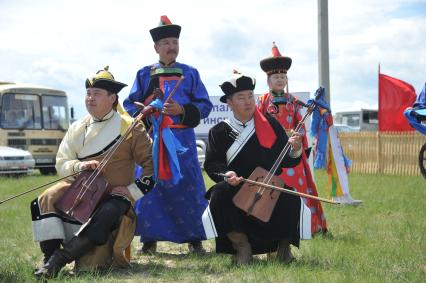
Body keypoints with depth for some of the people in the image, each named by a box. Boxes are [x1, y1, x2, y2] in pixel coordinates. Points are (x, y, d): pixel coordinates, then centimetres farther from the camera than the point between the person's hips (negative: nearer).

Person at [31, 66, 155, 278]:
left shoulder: (130, 128, -2)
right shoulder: (77, 129, 11)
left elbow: (152, 165, -3)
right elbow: (61, 163, 5)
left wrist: (132, 191, -14)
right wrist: (80, 166, -17)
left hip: (114, 197, -4)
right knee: (45, 201, -24)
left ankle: (59, 258, -28)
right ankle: (49, 256, -23)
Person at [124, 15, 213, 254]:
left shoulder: (190, 73, 11)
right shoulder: (144, 74, 13)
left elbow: (205, 105, 5)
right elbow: (130, 105, 9)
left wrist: (182, 110, -12)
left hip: (183, 139, -1)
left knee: (188, 188, -2)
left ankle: (194, 238, 6)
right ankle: (149, 239, 6)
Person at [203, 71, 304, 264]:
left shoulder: (271, 125, 6)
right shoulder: (219, 132, 5)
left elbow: (286, 162, 5)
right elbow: (211, 164, -2)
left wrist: (295, 151, -17)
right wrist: (226, 174, -22)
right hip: (235, 190, 0)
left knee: (291, 200, -29)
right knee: (219, 196, -32)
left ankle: (283, 243, 2)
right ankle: (241, 245, -10)